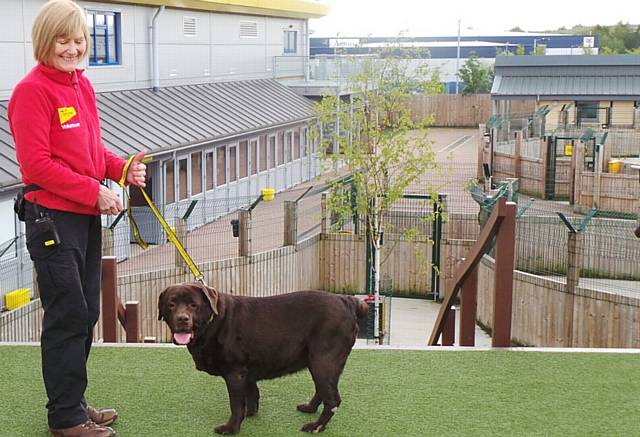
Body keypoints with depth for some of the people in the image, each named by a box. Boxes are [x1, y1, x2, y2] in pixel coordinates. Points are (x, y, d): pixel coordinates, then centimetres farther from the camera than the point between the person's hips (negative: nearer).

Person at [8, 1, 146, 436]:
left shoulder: (82, 84, 11)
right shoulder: (32, 90, -13)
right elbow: (36, 164, -18)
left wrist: (123, 168, 0)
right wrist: (94, 191, -18)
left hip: (87, 215, 8)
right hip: (53, 217, -8)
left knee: (86, 314, 15)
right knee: (68, 315, -2)